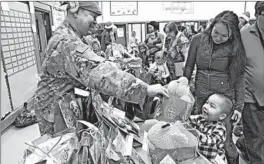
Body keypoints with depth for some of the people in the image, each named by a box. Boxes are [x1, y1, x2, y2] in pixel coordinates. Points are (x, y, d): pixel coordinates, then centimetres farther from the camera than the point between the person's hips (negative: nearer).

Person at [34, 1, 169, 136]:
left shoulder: (71, 38, 9)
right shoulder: (67, 43, -26)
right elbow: (100, 73, -37)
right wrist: (145, 89, -38)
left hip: (73, 106, 10)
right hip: (58, 110, -9)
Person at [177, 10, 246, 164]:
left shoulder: (235, 47, -6)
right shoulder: (198, 39, -2)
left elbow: (239, 78, -3)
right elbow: (189, 66, 6)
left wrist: (239, 106, -5)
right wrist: (185, 78, -13)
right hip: (200, 97, 2)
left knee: (225, 141, 4)